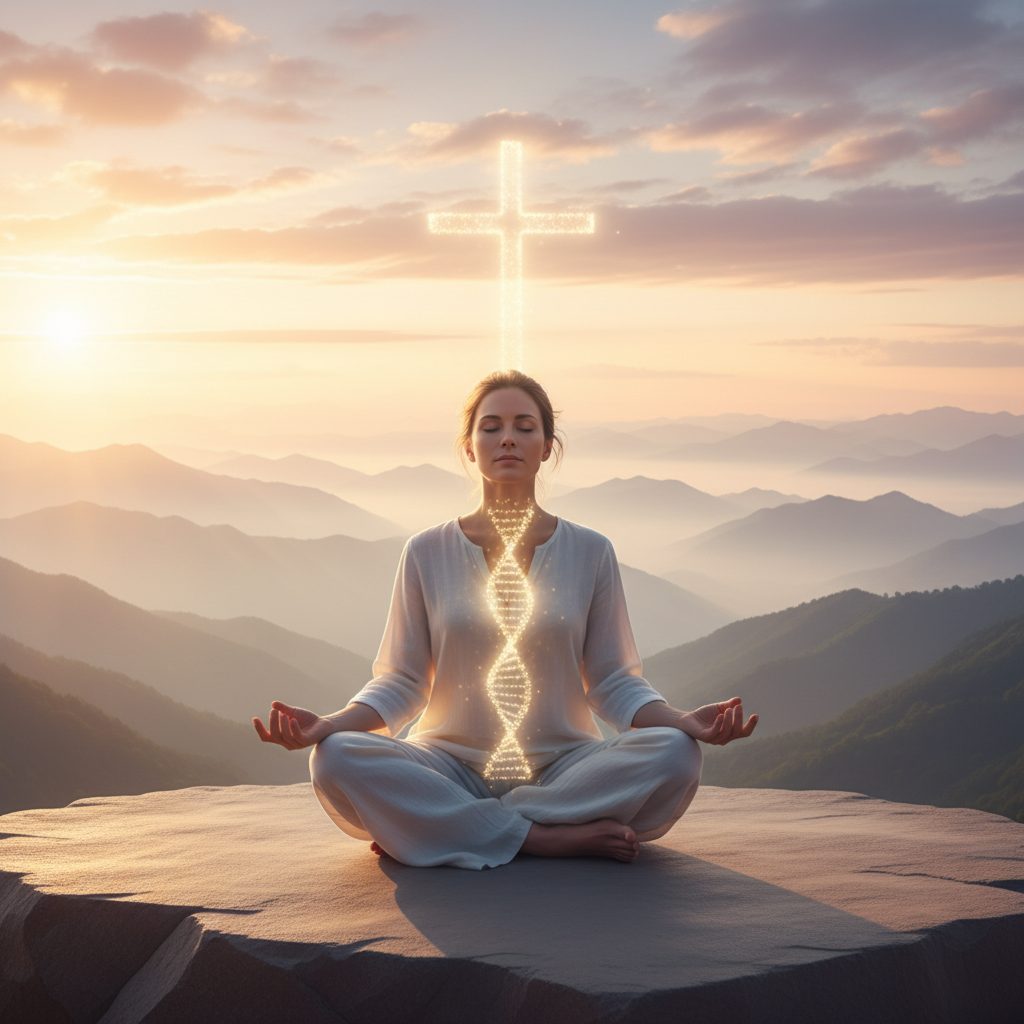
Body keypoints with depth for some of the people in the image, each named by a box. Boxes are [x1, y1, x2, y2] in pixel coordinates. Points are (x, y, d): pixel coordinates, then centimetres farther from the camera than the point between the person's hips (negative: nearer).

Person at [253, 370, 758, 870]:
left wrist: (685, 720, -14)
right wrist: (330, 724, -16)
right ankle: (547, 837, -25)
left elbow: (613, 681, 5)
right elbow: (400, 681, 4)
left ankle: (433, 826, -22)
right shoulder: (427, 553, 4)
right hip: (450, 768, -1)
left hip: (561, 766, 1)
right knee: (337, 759, -29)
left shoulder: (589, 552, 5)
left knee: (674, 754, -28)